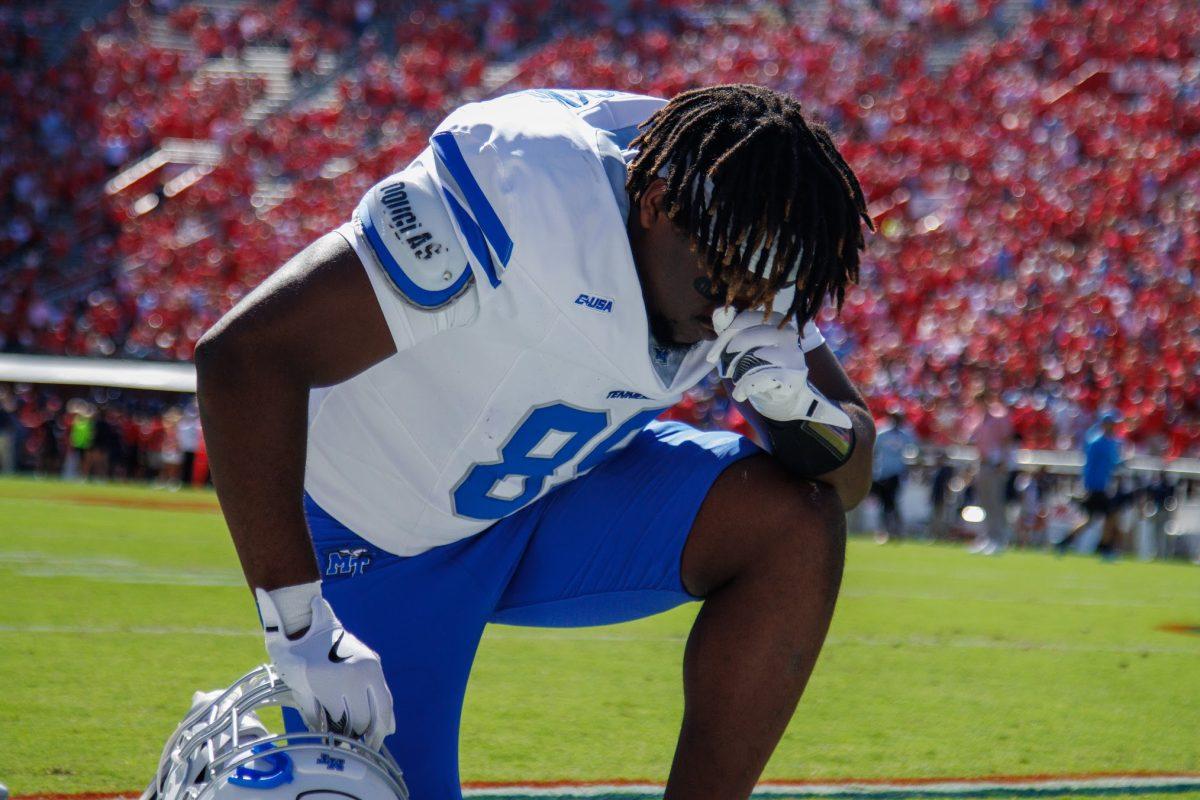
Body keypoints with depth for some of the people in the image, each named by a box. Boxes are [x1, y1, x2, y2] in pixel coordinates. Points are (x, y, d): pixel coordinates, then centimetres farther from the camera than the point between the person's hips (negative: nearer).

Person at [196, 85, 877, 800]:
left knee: (796, 526, -17)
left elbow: (850, 478, -4)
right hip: (374, 541, -5)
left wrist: (792, 400, -29)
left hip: (559, 491, 5)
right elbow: (246, 355, -38)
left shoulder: (743, 257, -14)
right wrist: (299, 633, -37)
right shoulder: (519, 204, -35)